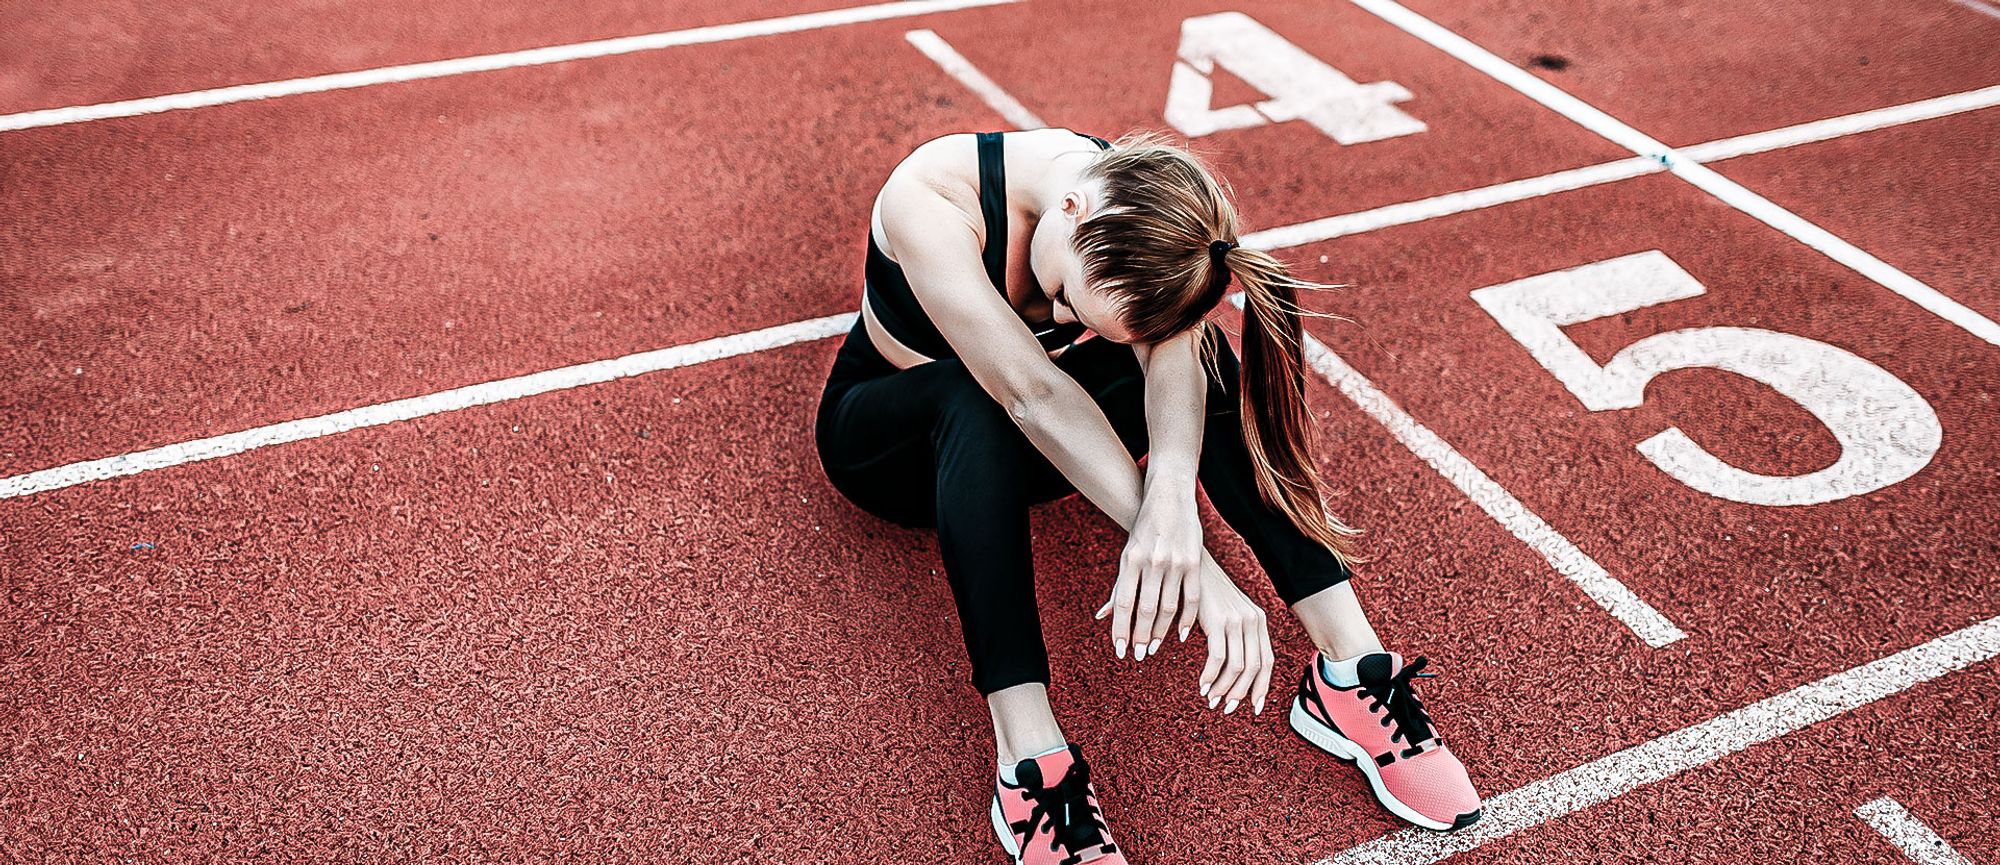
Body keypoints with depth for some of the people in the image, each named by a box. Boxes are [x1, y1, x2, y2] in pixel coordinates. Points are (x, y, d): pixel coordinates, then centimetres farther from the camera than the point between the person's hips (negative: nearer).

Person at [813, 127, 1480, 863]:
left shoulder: (1143, 208, -21)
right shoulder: (930, 199, -35)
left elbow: (1171, 360, -38)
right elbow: (1028, 391, -44)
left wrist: (1172, 497, -60)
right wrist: (1196, 569, -49)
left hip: (1020, 444, 3)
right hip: (889, 436, -3)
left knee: (1189, 346, -27)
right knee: (976, 394, -40)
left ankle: (1353, 664, -29)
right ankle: (1030, 760, -44)